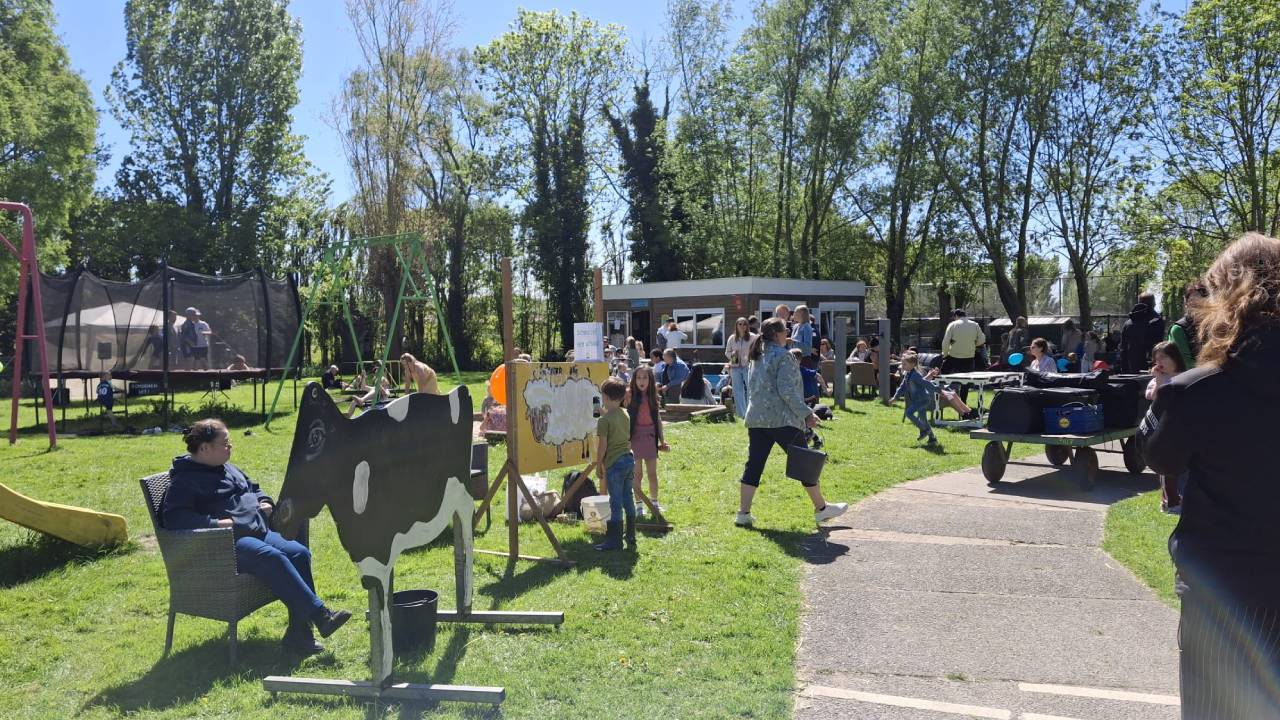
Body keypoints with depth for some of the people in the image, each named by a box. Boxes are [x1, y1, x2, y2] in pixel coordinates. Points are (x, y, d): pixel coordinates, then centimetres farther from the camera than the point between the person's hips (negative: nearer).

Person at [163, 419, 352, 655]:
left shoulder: (228, 469, 24)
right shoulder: (185, 480, -2)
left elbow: (254, 488, 39)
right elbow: (172, 517, -16)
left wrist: (266, 502, 16)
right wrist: (215, 523, -23)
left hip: (259, 532, 8)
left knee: (299, 553, -17)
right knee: (272, 558, -33)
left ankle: (299, 633, -19)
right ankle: (320, 615, -31)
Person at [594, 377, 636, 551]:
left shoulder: (604, 420, -14)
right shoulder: (625, 415, 7)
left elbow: (603, 445, -12)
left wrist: (599, 465, -4)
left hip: (614, 462, -7)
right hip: (629, 458, 7)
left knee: (616, 503, -1)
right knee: (628, 499, 14)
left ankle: (614, 541, 5)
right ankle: (630, 537, 21)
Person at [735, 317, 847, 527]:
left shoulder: (757, 357, 16)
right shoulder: (783, 355, -9)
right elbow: (787, 390, -17)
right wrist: (807, 414, -12)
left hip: (756, 419, 7)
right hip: (782, 419, -7)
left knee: (754, 465, 6)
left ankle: (743, 513, 4)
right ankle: (821, 508, 15)